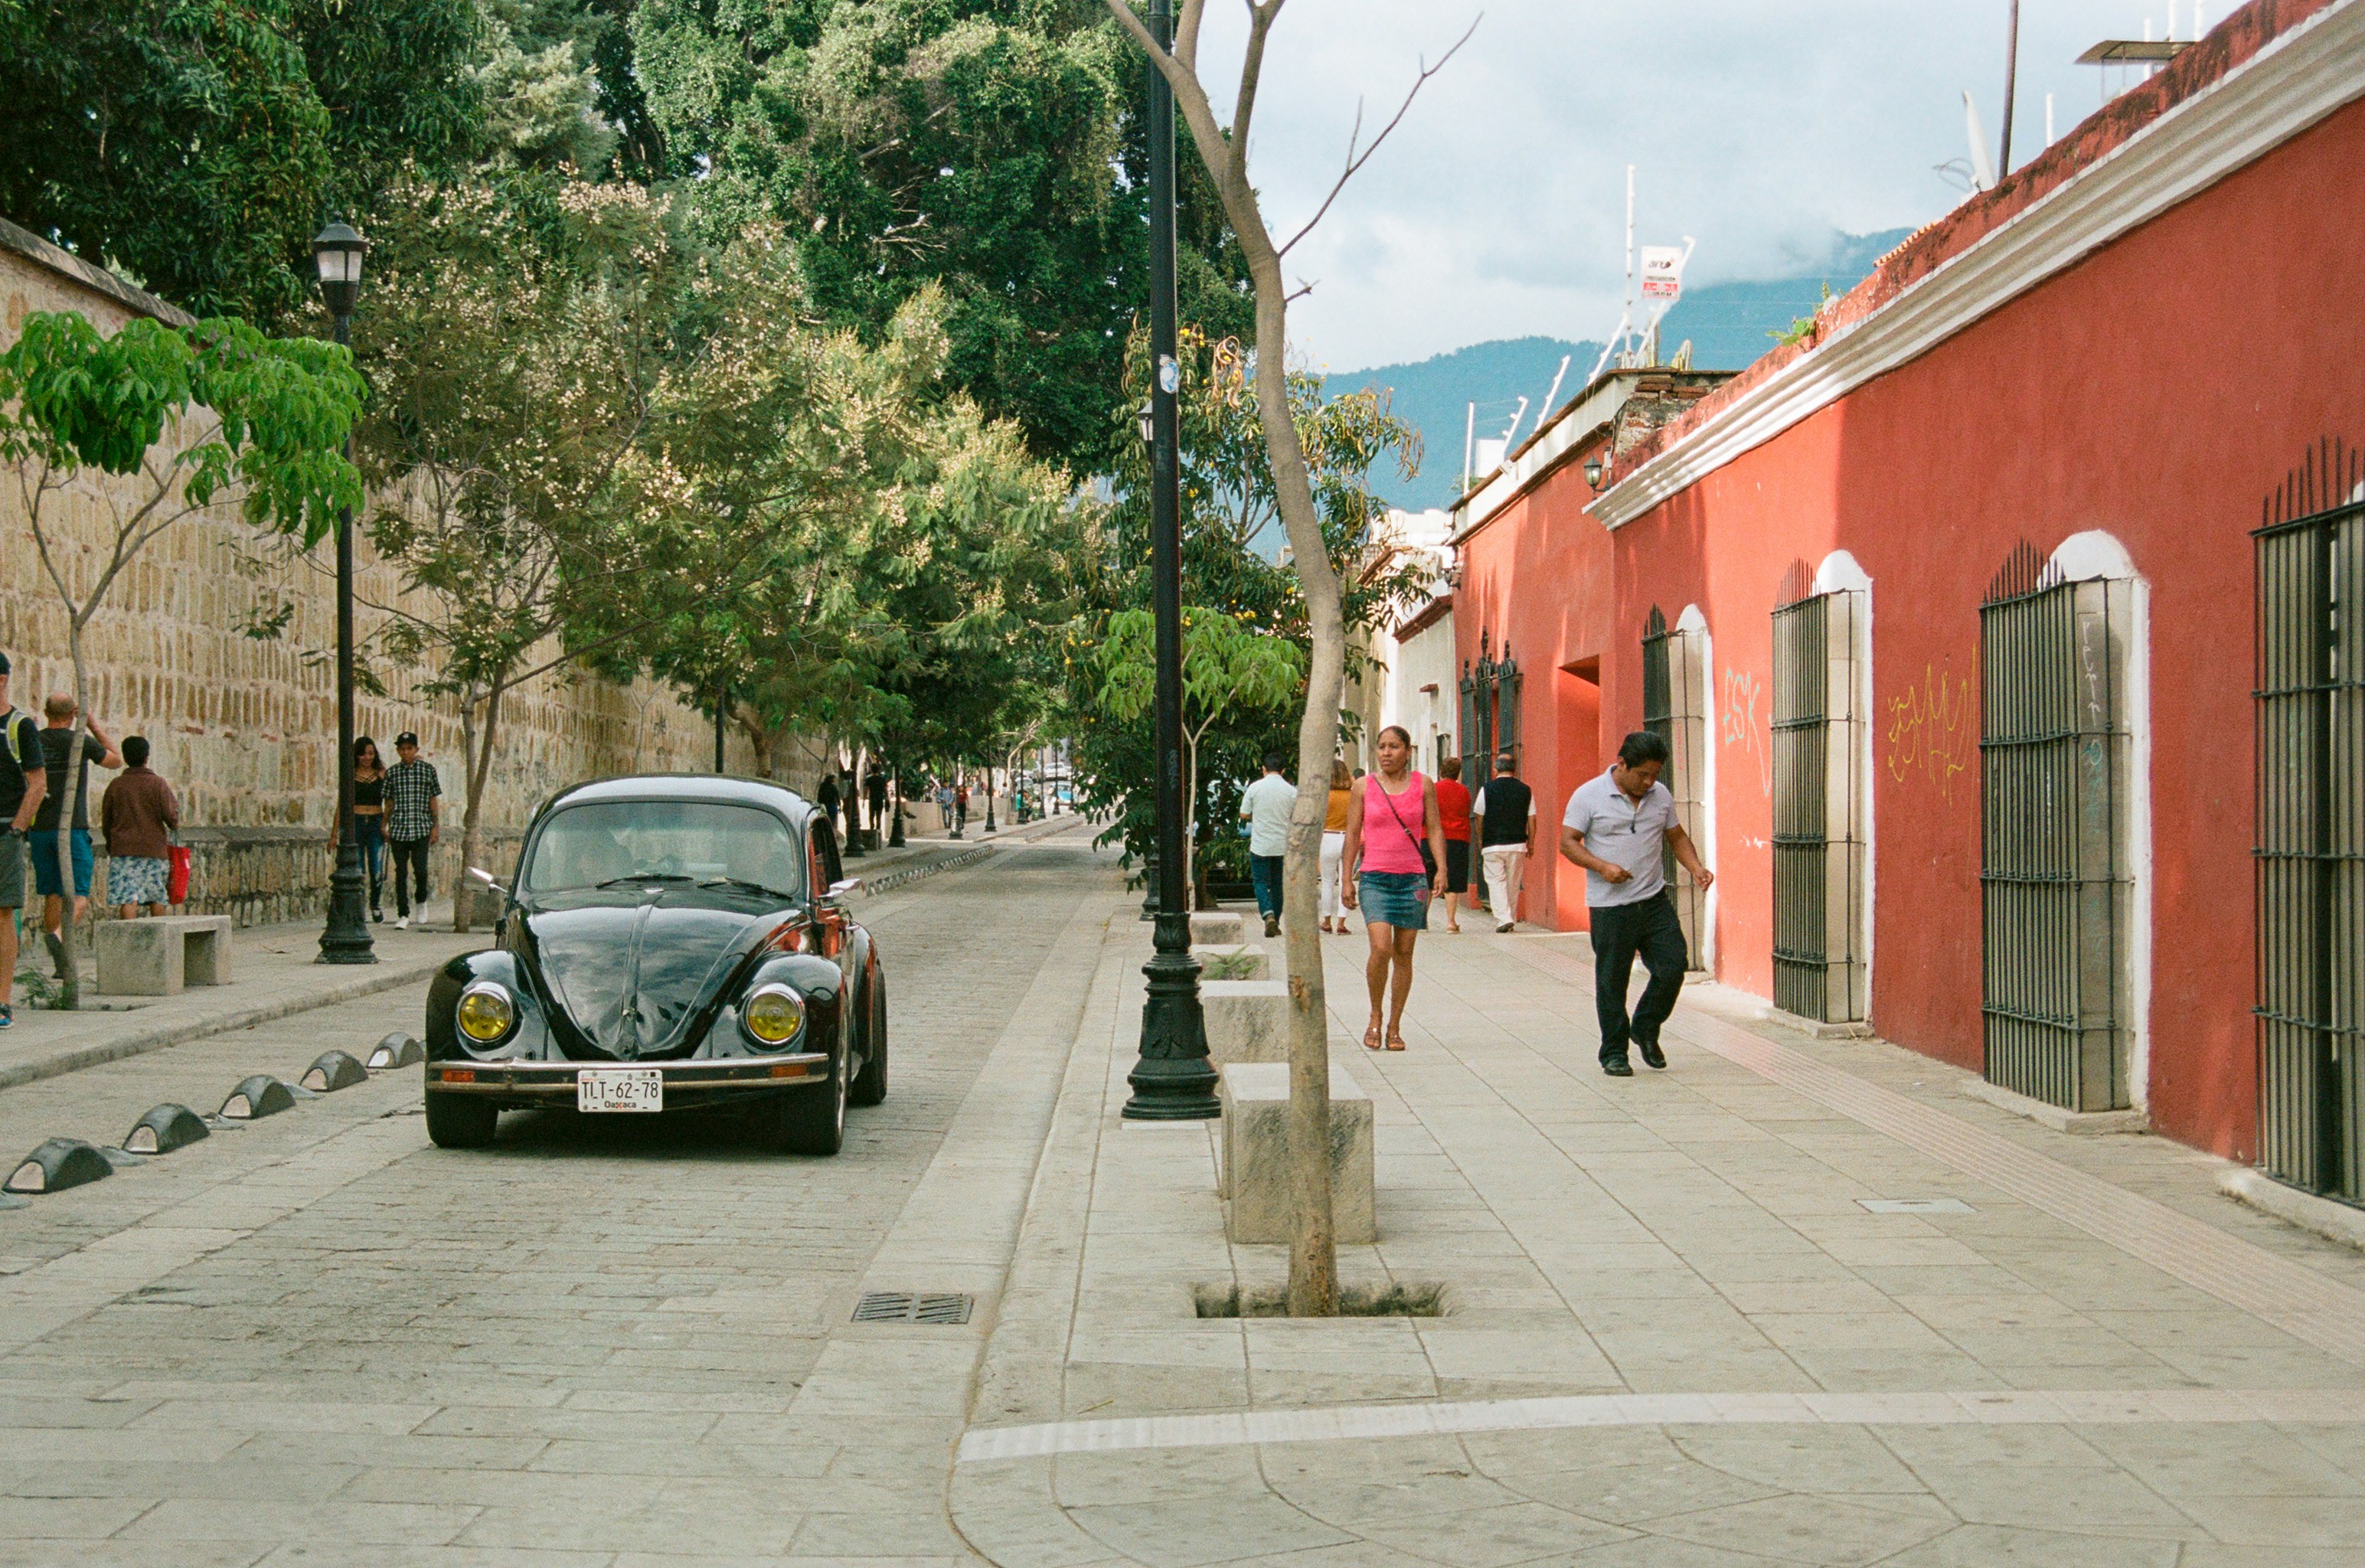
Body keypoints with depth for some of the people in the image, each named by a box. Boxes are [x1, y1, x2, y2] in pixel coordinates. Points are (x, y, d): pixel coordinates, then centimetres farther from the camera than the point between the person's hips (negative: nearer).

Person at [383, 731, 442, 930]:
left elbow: (434, 799, 6)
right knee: (400, 871, 0)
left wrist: (436, 825, 1)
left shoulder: (428, 769, 5)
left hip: (421, 828, -1)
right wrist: (385, 826, 9)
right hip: (398, 829, 2)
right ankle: (403, 915, 4)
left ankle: (421, 901, 20)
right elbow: (389, 801, 13)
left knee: (420, 868, -9)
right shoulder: (392, 773, 8)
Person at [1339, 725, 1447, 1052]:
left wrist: (1441, 869, -5)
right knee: (1380, 948, -17)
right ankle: (1375, 1019, 3)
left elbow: (1434, 829, 8)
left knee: (1404, 953, 3)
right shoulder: (1364, 786, 4)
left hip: (1413, 877, 1)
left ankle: (1395, 1027, 12)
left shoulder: (1422, 785, 6)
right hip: (1374, 877, -1)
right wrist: (1347, 880, 3)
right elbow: (1352, 834, 7)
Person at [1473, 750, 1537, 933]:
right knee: (1513, 884, 12)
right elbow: (1531, 820, 4)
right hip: (1517, 845, 2)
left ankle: (1503, 918, -14)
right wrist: (1531, 843, 14)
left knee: (1496, 882, 0)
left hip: (1492, 845, -2)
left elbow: (1479, 818, 4)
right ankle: (1511, 918, 18)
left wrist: (1481, 841, 16)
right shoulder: (1525, 790, 2)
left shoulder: (1487, 789, -2)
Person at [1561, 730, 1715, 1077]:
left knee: (1672, 968, -2)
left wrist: (1695, 867, 0)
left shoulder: (1661, 796, 9)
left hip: (1655, 901, 4)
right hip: (1610, 907, -4)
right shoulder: (1589, 796, -5)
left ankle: (1645, 1029, 22)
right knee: (1612, 981, 1)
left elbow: (1676, 837, 19)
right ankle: (1614, 1053, 13)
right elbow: (1568, 842, -6)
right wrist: (1603, 867, -20)